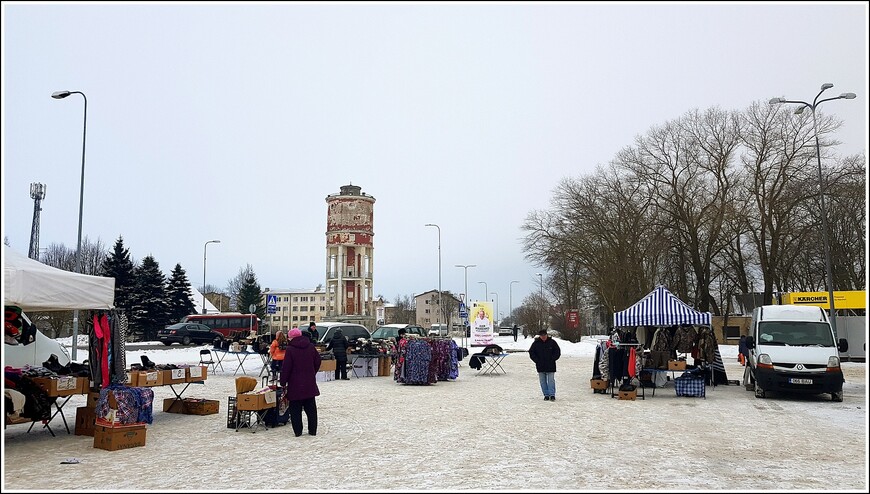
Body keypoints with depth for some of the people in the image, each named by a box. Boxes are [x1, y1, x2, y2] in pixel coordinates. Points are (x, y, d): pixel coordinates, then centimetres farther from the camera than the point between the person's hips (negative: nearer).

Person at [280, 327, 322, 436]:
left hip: (295, 384, -5)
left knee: (295, 409, 5)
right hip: (310, 384, 5)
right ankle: (313, 430, 16)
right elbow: (318, 362, 12)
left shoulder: (290, 349, -12)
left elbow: (286, 368, -12)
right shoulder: (311, 347, 4)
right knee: (311, 408, 12)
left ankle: (298, 431, 5)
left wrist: (283, 383, -4)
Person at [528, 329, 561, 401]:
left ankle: (552, 395, 0)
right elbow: (531, 353, 8)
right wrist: (537, 360, -3)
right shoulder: (536, 343, 2)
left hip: (550, 366, -2)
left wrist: (552, 359, -6)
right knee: (543, 381, 6)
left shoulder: (552, 342, 0)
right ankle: (546, 395, 14)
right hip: (540, 366, 2)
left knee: (551, 380, -5)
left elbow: (558, 352, 4)